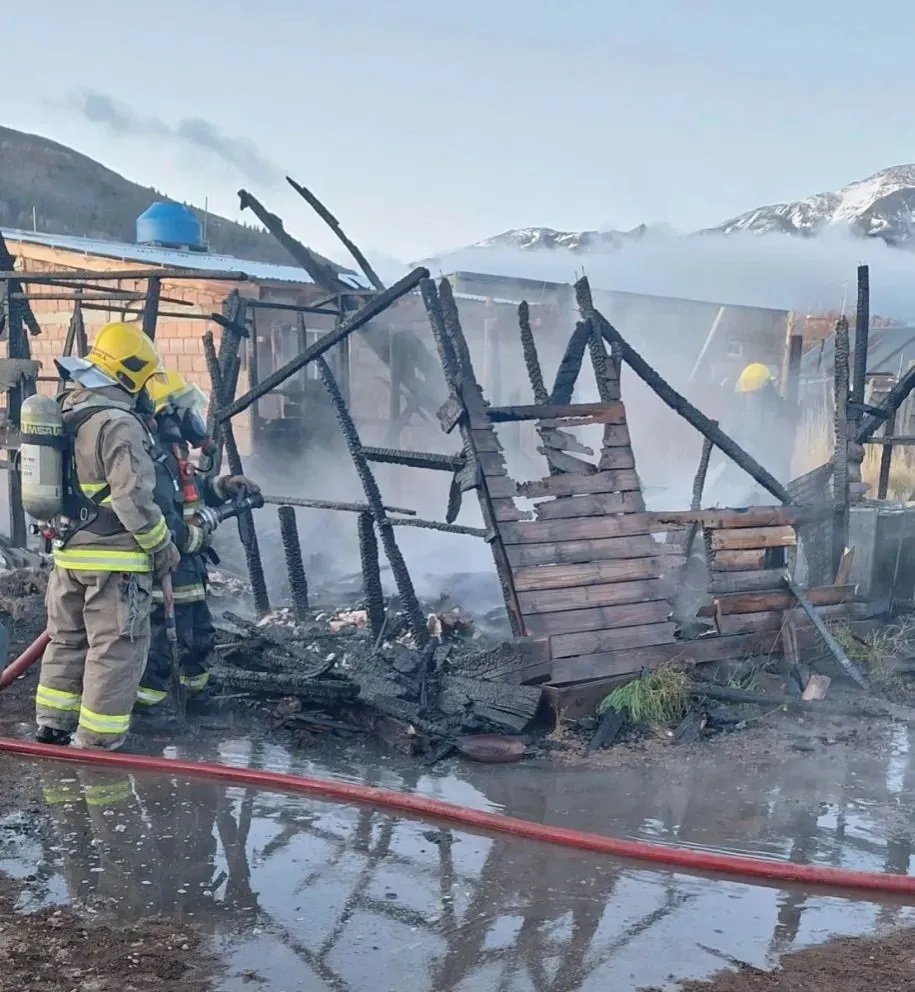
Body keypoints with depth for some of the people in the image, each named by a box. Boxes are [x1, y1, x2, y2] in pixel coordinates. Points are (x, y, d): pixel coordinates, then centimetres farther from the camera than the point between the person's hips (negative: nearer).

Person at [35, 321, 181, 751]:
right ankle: (97, 744, 3)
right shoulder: (118, 423, -18)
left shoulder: (65, 414, 11)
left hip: (68, 552, 9)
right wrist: (162, 545, -11)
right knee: (115, 651, -1)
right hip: (114, 558, -9)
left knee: (66, 641, 19)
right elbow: (133, 497, -22)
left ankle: (52, 726, 27)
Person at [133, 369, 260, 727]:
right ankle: (145, 707, 9)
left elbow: (192, 489, 26)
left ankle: (197, 692, 38)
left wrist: (224, 485, 11)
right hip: (168, 571, -11)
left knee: (200, 634, 23)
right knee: (162, 641, -2)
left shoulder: (172, 453, 9)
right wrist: (198, 534, -18)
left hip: (185, 570, 11)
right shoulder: (155, 461, -25)